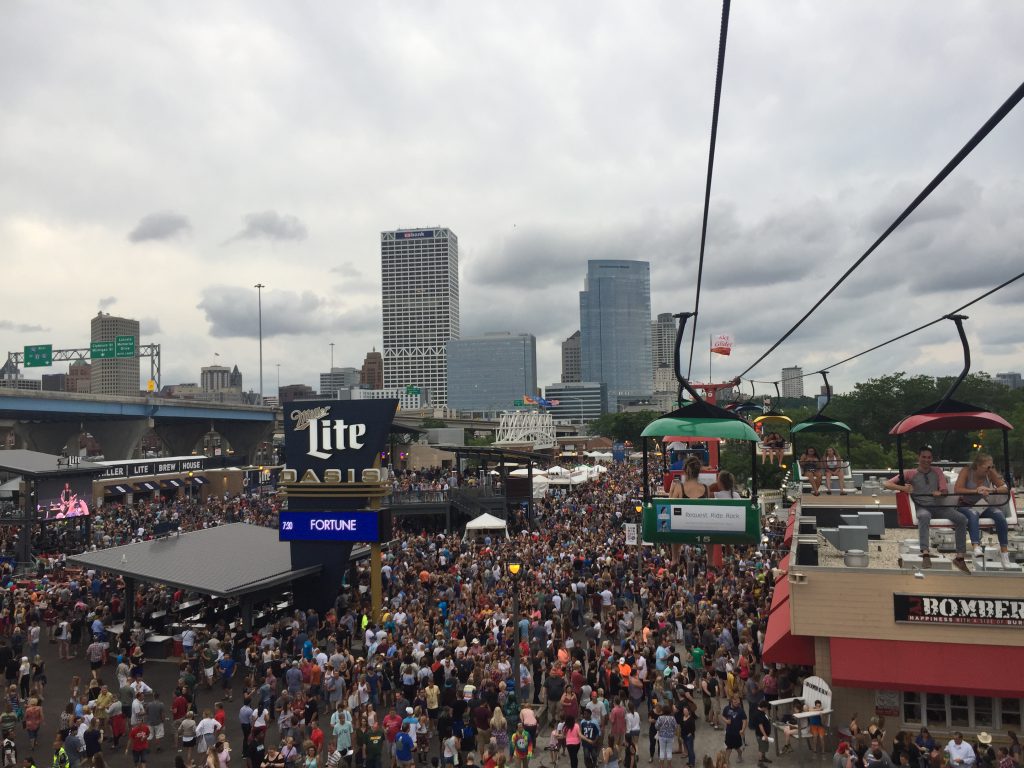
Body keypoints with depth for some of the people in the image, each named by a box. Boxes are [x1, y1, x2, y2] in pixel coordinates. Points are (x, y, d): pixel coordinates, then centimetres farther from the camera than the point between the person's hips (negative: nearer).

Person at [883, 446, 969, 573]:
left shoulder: (937, 472, 19)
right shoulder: (910, 474, 10)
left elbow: (945, 490, 12)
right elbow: (887, 484, 2)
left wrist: (940, 493, -13)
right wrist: (903, 488, -16)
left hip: (938, 506, 4)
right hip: (922, 507, -3)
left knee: (961, 518, -23)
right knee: (924, 516, -40)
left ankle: (960, 557, -16)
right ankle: (925, 554, -48)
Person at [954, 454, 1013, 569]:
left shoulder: (990, 473, 0)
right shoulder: (966, 471, -10)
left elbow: (1005, 488, -6)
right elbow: (957, 490, -20)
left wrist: (991, 490, -27)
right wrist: (976, 491, -33)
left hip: (983, 506, 3)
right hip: (966, 506, -3)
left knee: (999, 514, -27)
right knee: (973, 514, -38)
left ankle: (1004, 552, -23)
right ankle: (976, 547, -52)